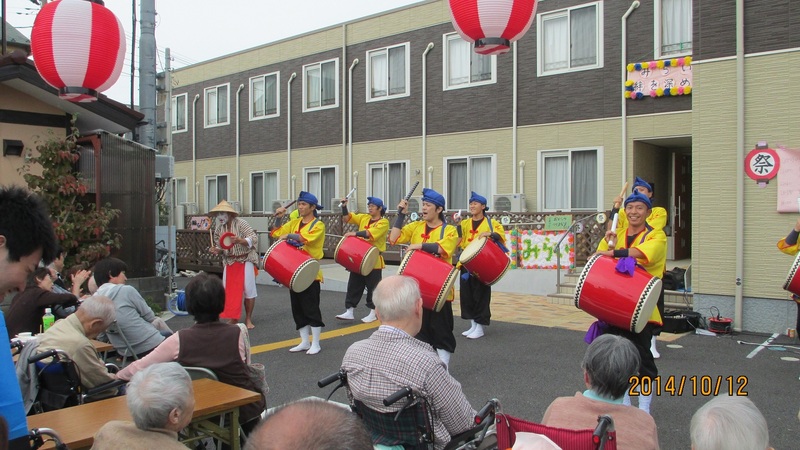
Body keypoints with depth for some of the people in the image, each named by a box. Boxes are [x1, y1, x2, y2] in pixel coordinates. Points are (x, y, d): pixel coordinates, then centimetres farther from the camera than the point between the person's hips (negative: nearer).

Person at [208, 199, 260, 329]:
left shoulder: (240, 223, -14)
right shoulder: (219, 228, 3)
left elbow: (254, 238, -19)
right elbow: (220, 246, 13)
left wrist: (240, 241, -35)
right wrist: (217, 250, -10)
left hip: (245, 260, -5)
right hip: (229, 262, 5)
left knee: (248, 290, -2)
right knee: (228, 290, 2)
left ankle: (248, 319, 11)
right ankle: (233, 318, 17)